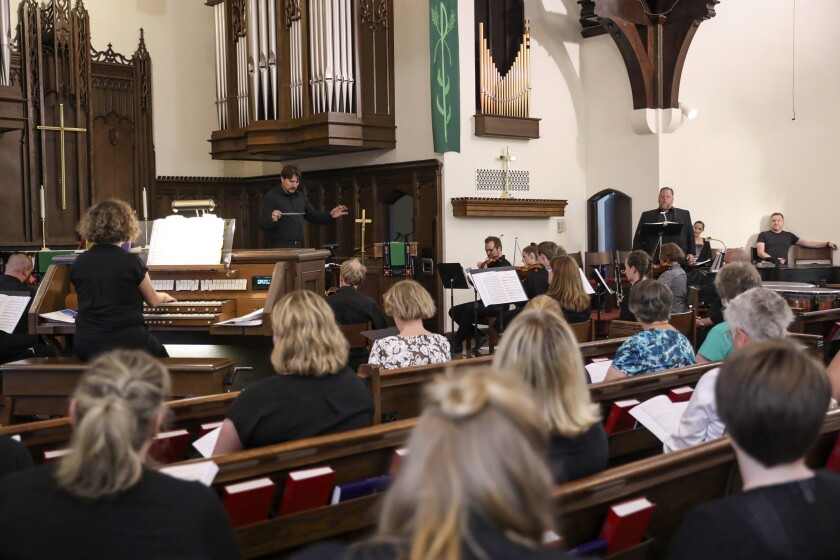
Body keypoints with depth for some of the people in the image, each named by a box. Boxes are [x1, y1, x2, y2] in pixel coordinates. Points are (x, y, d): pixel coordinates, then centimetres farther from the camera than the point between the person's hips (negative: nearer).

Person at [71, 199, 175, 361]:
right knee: (160, 355, 25)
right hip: (127, 344, -4)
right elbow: (153, 301, 3)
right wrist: (164, 296, 28)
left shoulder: (79, 263, -1)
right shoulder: (131, 262, -12)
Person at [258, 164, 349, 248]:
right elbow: (261, 222, -16)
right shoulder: (270, 197, -8)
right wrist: (272, 219, -37)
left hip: (299, 246, 7)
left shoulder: (300, 197, 13)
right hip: (280, 247, -7)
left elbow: (312, 216, 21)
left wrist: (330, 216, 5)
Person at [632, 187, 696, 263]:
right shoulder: (647, 216, 13)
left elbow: (690, 235, 12)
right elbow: (638, 238, 9)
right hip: (653, 259, 0)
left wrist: (691, 253, 1)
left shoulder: (684, 214, 16)